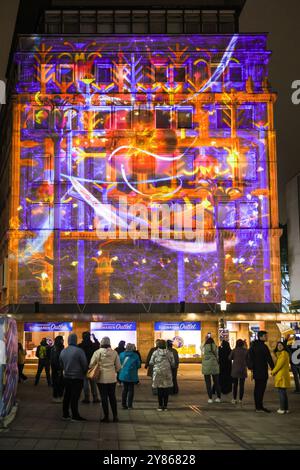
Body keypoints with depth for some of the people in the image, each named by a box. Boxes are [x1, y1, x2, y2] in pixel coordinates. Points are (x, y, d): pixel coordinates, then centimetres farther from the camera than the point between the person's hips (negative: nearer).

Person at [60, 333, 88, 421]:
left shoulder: (63, 351, 4)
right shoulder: (79, 351, -16)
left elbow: (61, 365, 15)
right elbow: (85, 364, -10)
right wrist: (84, 373, 8)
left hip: (66, 377, 6)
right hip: (77, 378, -6)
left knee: (67, 396, 14)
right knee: (75, 397, -2)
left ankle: (65, 414, 20)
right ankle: (75, 416, 2)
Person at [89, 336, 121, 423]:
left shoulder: (97, 352, -8)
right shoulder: (114, 353, -2)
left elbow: (91, 364, -5)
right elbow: (118, 366, 3)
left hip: (101, 378, -2)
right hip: (112, 378, 2)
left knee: (104, 397, 5)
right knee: (112, 396, 12)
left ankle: (106, 416, 7)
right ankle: (115, 416, 13)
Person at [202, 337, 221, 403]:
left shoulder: (204, 347, -3)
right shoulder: (215, 347, 2)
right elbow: (217, 356, 4)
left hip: (206, 367, -2)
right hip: (214, 365, 2)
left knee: (208, 382, 3)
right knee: (216, 382, 11)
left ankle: (210, 398, -1)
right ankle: (218, 397, 12)